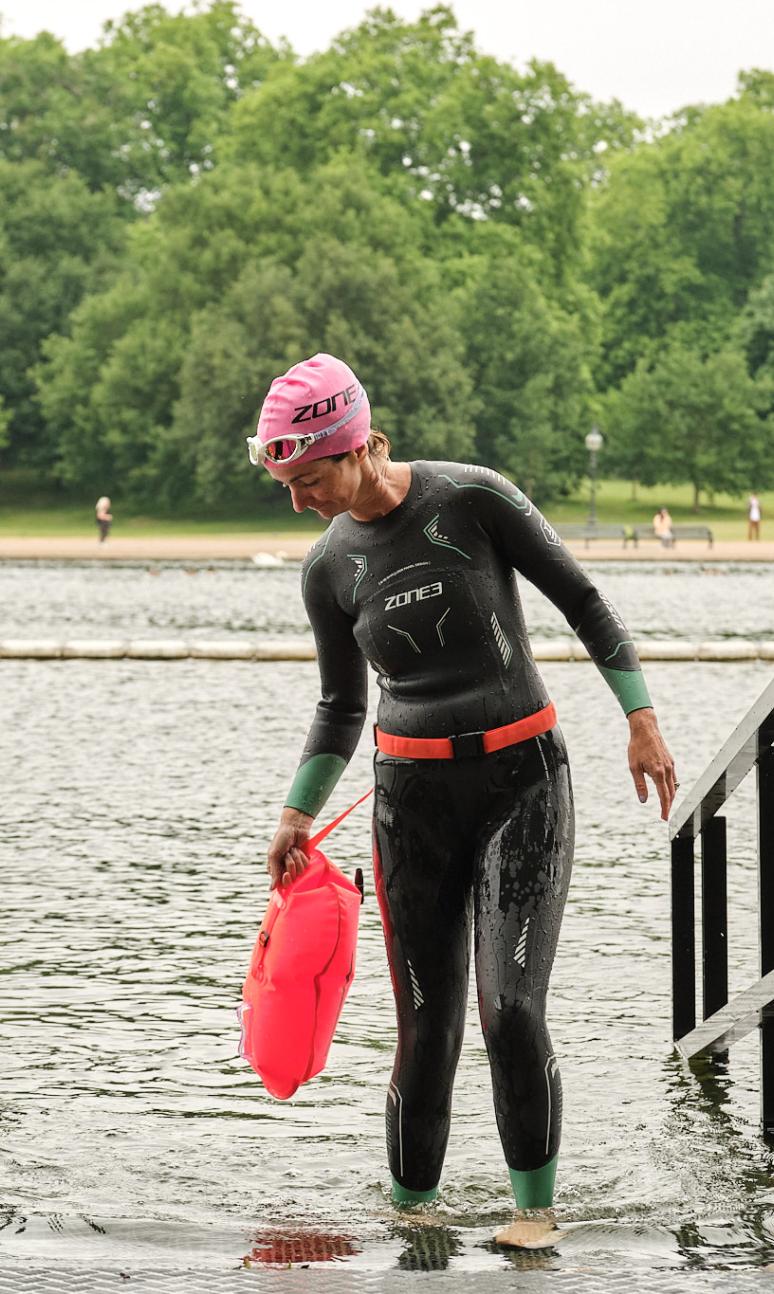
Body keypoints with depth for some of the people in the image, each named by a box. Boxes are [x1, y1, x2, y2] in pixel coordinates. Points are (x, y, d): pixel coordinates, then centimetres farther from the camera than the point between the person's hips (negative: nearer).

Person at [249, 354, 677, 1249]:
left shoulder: (474, 499, -10)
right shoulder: (329, 568, 2)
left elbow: (580, 599, -2)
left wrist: (641, 717, -6)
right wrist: (296, 817, 10)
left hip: (523, 780, -3)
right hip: (414, 796, 3)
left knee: (511, 1013, -14)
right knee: (426, 1029, 1)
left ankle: (535, 1206, 4)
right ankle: (409, 1209, 17)